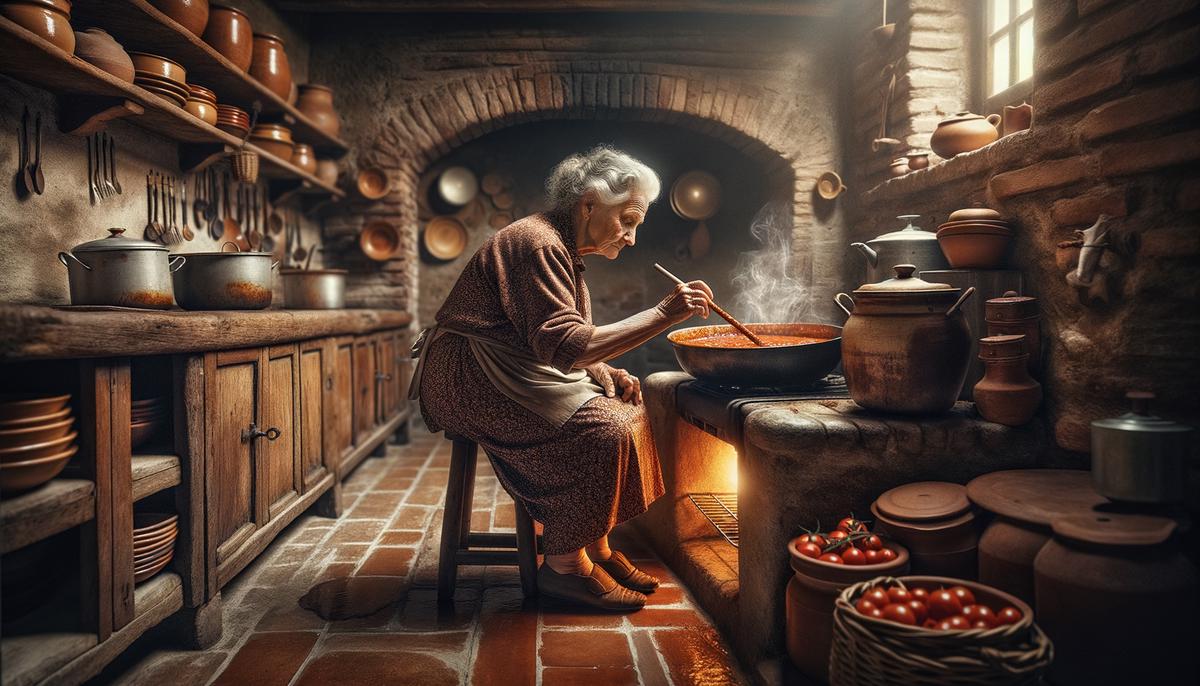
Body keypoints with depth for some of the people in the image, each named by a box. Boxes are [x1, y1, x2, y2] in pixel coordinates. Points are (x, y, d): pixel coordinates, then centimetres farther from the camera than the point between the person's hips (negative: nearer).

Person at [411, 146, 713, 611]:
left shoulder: (562, 249, 14)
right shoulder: (537, 243, -18)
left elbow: (559, 346, 16)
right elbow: (563, 346, -29)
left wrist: (604, 373, -3)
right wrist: (662, 315, -30)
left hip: (505, 376, 10)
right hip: (468, 379, -10)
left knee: (624, 411, 2)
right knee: (601, 431, -22)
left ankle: (595, 547, 6)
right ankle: (563, 565, -8)